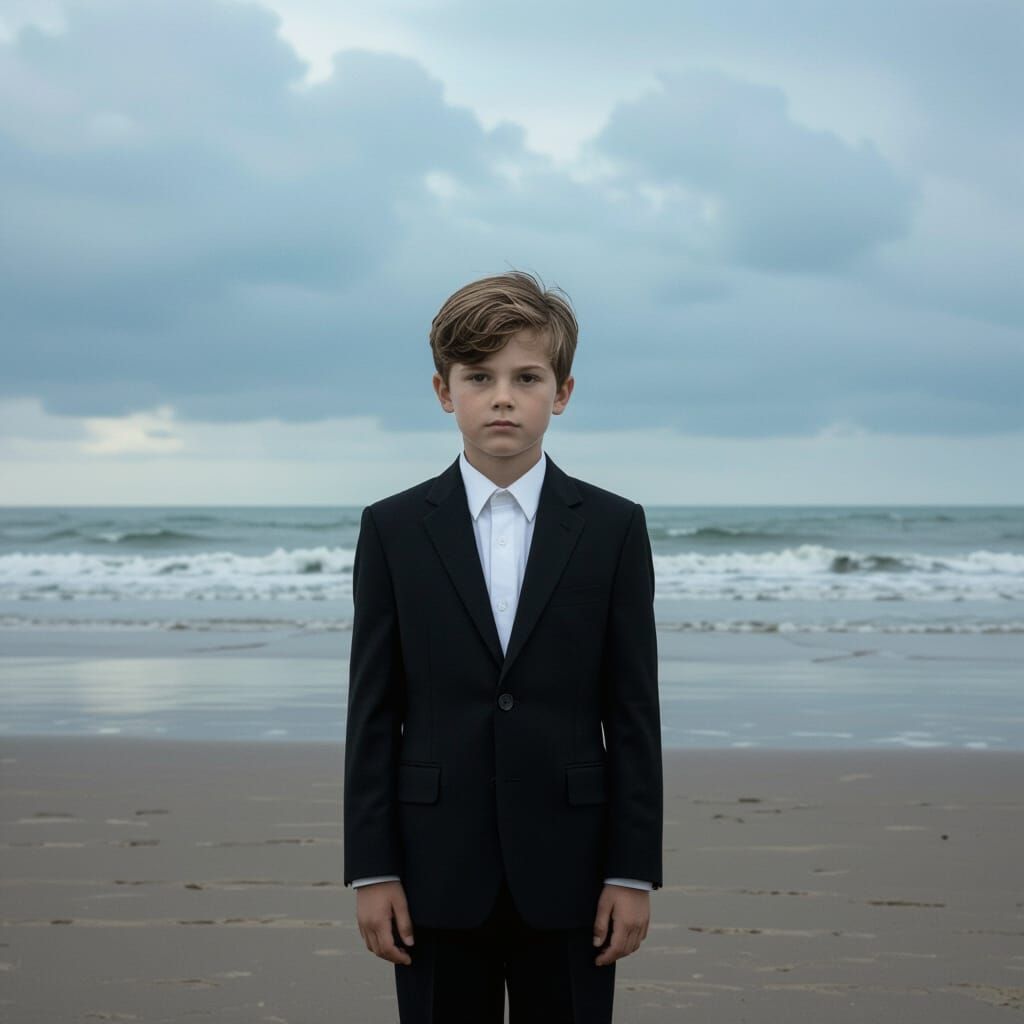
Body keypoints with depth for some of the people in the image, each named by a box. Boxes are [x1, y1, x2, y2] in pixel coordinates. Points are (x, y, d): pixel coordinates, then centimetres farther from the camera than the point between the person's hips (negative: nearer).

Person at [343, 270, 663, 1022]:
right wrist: (371, 871, -3)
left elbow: (634, 714, 1)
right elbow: (373, 713, 2)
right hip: (438, 874, 0)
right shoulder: (393, 529, 3)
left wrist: (634, 872, -3)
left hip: (568, 875, 0)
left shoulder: (613, 528, 2)